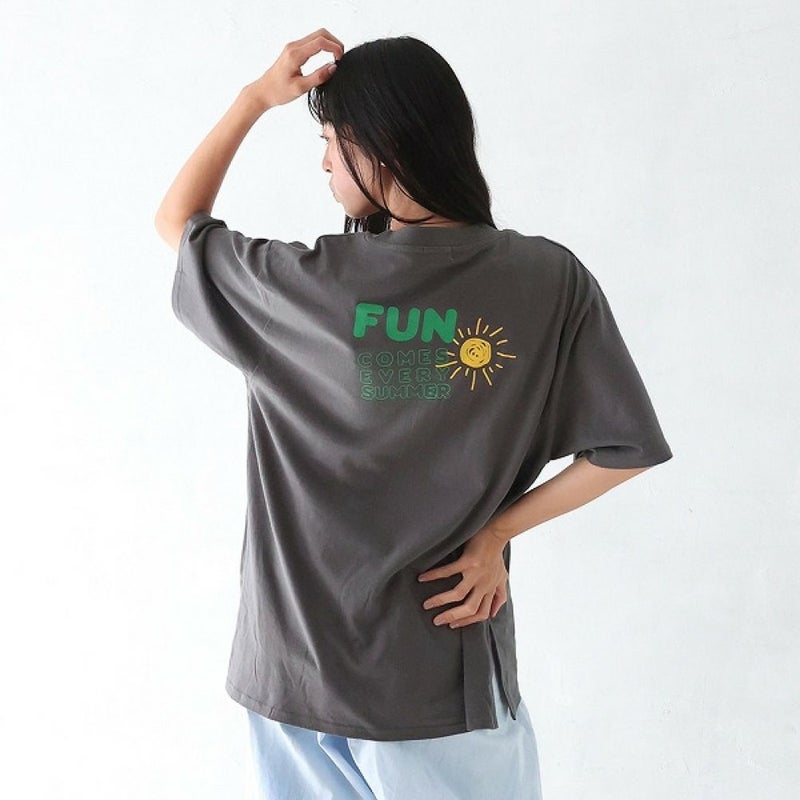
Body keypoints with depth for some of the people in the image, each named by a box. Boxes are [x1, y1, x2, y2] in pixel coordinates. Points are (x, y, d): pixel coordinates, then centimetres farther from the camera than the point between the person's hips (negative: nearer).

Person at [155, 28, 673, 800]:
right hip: (444, 661, 0)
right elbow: (624, 448, -5)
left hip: (303, 655, 0)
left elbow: (176, 220, 6)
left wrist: (256, 97, 5)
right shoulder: (549, 279, -11)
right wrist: (496, 530, -1)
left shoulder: (306, 284, -13)